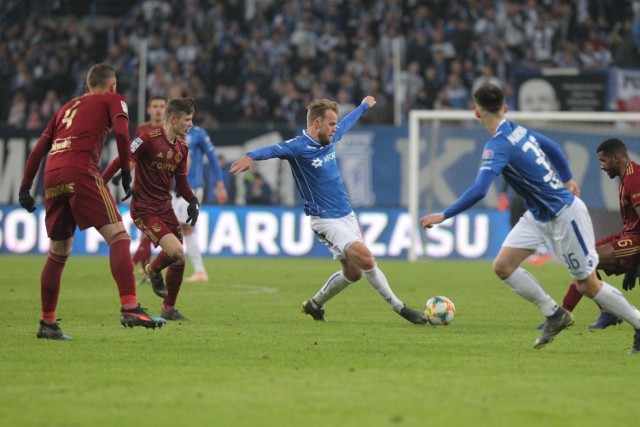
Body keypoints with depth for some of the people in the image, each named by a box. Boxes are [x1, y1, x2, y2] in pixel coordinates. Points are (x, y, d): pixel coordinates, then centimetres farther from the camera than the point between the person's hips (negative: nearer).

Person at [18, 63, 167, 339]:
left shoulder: (67, 107, 31)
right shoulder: (112, 100, 16)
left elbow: (38, 151, 28)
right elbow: (122, 133, -5)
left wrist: (25, 187, 30)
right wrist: (126, 171, 2)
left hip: (52, 177, 6)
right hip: (81, 173, -6)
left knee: (59, 252, 18)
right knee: (118, 237, -11)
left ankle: (47, 323, 21)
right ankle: (129, 308, -29)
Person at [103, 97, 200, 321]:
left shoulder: (182, 147, 7)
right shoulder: (149, 139, -17)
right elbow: (120, 161, -19)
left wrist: (193, 201, 0)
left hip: (165, 207, 8)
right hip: (144, 208, -8)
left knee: (179, 260, 6)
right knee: (176, 251, -21)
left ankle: (169, 309, 25)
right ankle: (154, 270, 12)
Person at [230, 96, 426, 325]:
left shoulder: (330, 139, 6)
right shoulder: (299, 147, -17)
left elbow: (346, 123, 28)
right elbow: (273, 150, -36)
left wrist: (364, 106, 45)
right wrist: (251, 156, -56)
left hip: (347, 216, 8)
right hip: (326, 220, -8)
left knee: (353, 272, 10)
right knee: (365, 258, -20)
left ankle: (314, 305, 32)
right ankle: (399, 307, -10)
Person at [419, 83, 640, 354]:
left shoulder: (498, 146, -25)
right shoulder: (519, 130, 1)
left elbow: (478, 191, -35)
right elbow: (552, 148, 17)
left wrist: (444, 216, -29)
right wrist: (567, 180, 30)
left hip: (563, 215, -9)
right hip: (538, 215, 9)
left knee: (587, 285, 1)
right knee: (503, 266, 0)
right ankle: (554, 315, 10)